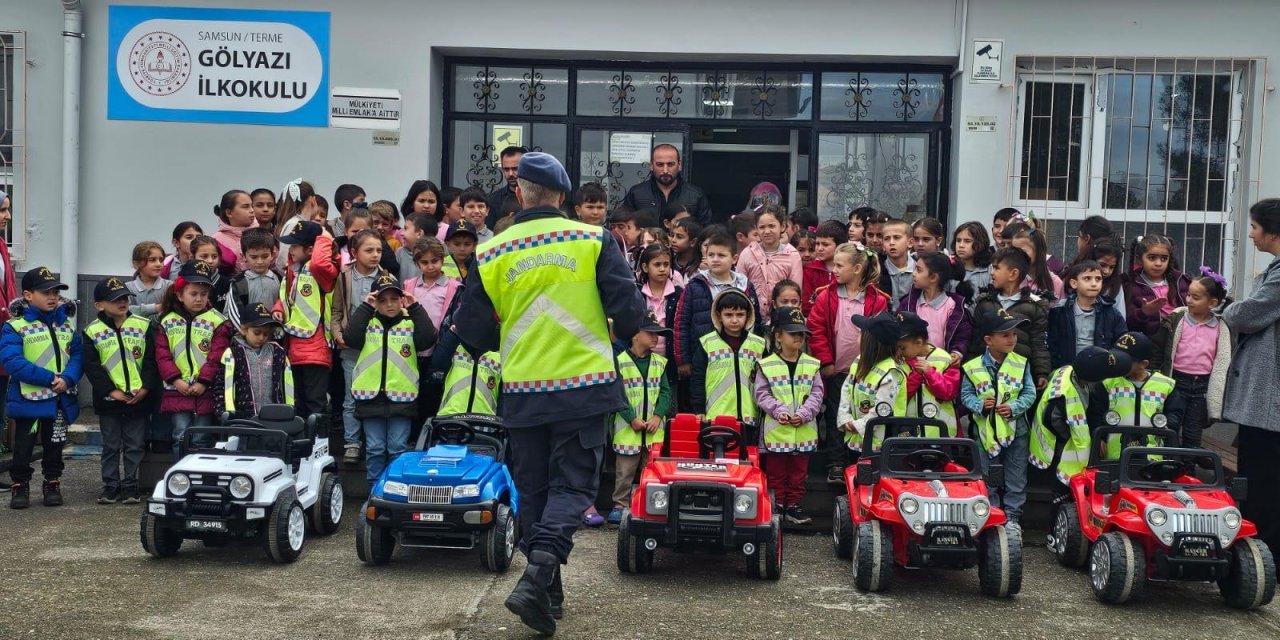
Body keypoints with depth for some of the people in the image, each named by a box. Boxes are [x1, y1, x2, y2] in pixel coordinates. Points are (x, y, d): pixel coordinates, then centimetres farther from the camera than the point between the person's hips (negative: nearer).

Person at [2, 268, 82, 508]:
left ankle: (52, 484, 27)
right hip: (28, 399, -4)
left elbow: (77, 355, 1)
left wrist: (67, 379, -19)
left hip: (62, 399, 4)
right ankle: (20, 485, 20)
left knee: (54, 445, 14)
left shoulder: (66, 325, 8)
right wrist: (49, 378, -23)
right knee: (23, 446, 6)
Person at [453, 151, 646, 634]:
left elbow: (472, 334, 2)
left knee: (533, 489, 15)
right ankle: (537, 575, -14)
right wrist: (621, 333, 16)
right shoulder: (594, 241, -5)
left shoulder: (490, 254, -1)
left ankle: (549, 590, 21)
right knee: (572, 485, 6)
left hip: (522, 391, 2)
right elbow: (629, 310, -6)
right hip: (584, 386, -2)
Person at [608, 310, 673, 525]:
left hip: (654, 430, 4)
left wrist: (658, 416, -8)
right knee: (624, 470, 2)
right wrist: (632, 419, -13)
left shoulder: (659, 362, 9)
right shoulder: (620, 362, -6)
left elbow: (665, 391, 6)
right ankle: (620, 504, 11)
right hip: (627, 429, -4)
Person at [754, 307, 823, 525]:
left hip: (804, 431, 2)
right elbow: (762, 394, -5)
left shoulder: (812, 365, 3)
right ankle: (777, 505, 19)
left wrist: (804, 413, -13)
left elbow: (816, 394, 1)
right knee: (776, 472, 8)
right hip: (776, 430, -2)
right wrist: (779, 410, -18)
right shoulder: (767, 366, -4)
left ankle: (793, 505, 22)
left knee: (798, 472, 11)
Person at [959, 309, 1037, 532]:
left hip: (1015, 430, 1)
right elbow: (965, 394, -2)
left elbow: (1029, 393, -3)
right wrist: (980, 405, -20)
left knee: (1016, 478, 8)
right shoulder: (973, 367, -8)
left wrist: (1014, 408, -19)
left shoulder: (1021, 364, -4)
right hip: (986, 431, -1)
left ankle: (1012, 515, 20)